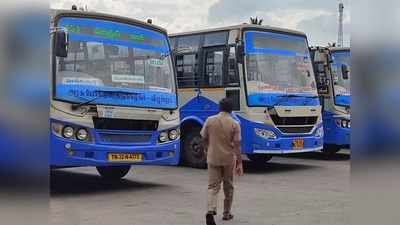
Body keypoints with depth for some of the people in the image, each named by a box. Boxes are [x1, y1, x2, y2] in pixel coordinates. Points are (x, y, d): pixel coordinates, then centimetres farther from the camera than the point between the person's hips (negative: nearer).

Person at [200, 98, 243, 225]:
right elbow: (237, 145, -12)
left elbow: (204, 139, 5)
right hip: (228, 159, -1)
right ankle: (226, 213, 26)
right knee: (228, 187, 15)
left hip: (213, 158, 1)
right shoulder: (234, 124, -9)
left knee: (213, 186, 4)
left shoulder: (210, 120, -3)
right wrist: (239, 163, -8)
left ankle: (210, 211, -18)